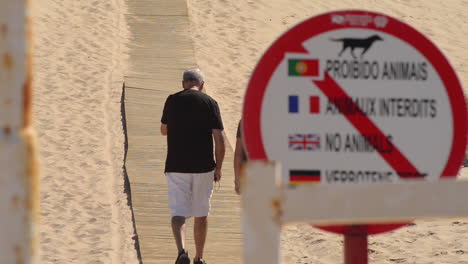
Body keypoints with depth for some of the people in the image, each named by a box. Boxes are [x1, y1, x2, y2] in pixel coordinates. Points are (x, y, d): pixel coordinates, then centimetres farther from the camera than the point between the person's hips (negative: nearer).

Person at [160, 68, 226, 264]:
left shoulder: (172, 101, 2)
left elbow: (164, 130, 17)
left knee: (178, 213, -2)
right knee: (201, 214, 15)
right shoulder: (209, 103, -3)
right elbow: (220, 139, -6)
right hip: (203, 167, 0)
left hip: (176, 166, 0)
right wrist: (218, 167, 3)